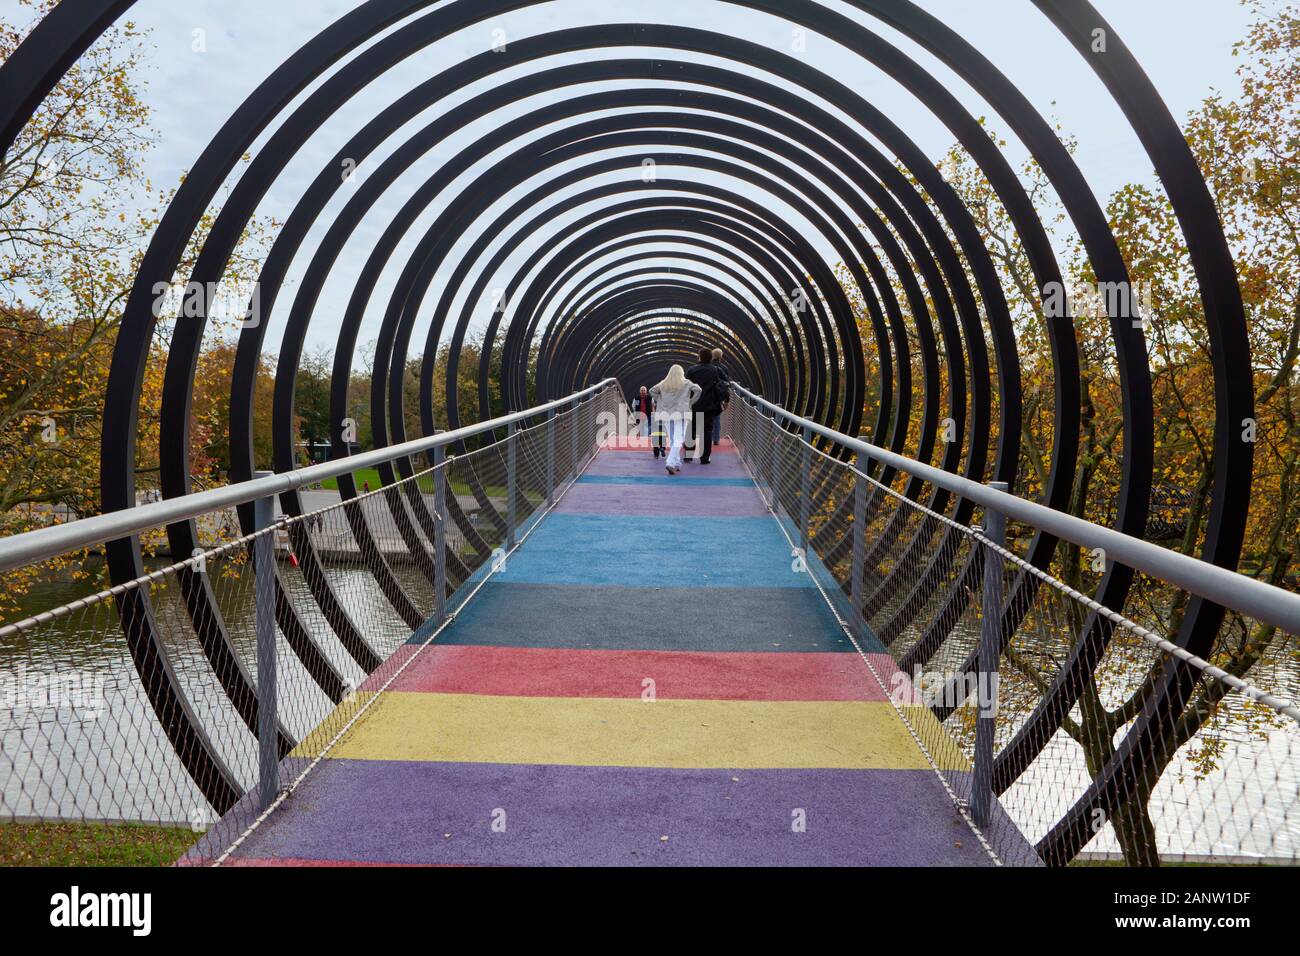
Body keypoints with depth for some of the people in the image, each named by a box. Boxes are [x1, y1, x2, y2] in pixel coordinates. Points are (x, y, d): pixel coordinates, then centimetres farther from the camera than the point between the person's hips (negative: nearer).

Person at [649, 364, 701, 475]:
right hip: (681, 414, -4)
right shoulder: (686, 383, 2)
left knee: (672, 440, 14)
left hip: (666, 414, 4)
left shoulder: (663, 384, 10)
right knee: (678, 440, -8)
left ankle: (677, 463, 17)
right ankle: (670, 463, -24)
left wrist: (660, 401, 9)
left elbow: (652, 391, 6)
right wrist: (691, 402, 1)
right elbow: (697, 390, -8)